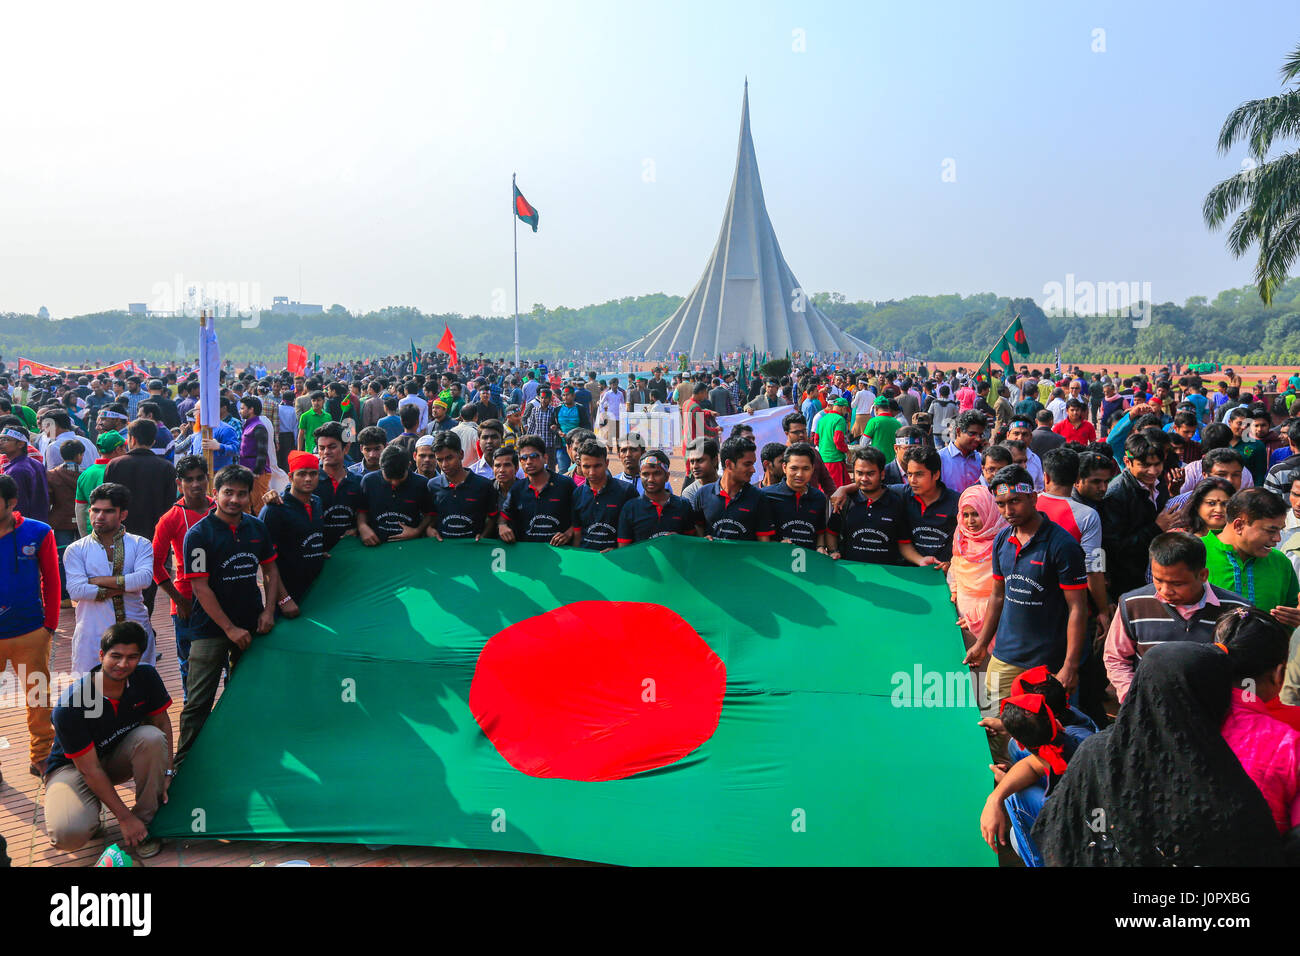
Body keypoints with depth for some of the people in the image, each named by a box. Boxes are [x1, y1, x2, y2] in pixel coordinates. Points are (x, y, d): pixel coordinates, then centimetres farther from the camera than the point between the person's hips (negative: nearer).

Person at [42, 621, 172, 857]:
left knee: (152, 737, -30)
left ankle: (145, 823, -14)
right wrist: (125, 818, -23)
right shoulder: (69, 705, -29)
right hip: (73, 766, -4)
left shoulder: (146, 678, -17)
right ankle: (90, 811, 7)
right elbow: (90, 768, -25)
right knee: (69, 834, -32)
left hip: (118, 758, 4)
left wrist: (167, 773, -13)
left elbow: (163, 723, -3)